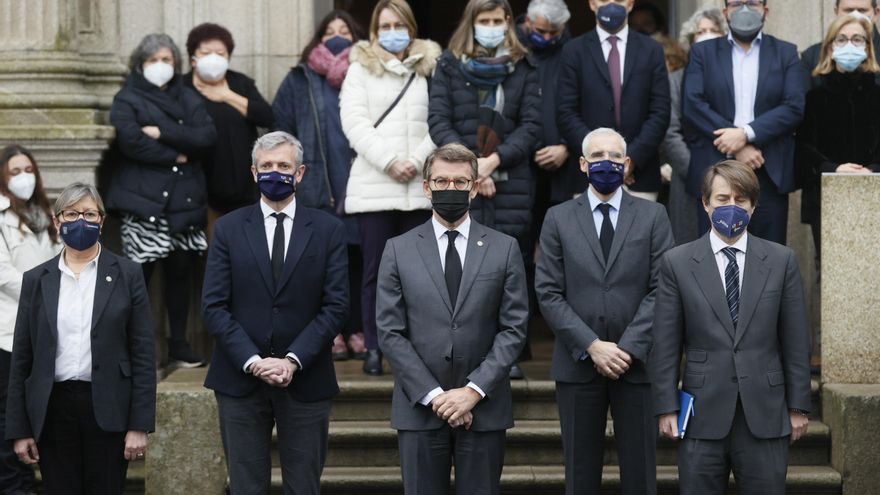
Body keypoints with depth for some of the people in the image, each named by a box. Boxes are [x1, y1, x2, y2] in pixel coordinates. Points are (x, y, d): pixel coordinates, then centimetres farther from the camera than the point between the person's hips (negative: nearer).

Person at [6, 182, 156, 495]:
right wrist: (19, 429, 4)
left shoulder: (127, 275, 2)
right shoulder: (37, 279, 8)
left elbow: (143, 354, -1)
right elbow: (21, 358, 8)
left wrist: (139, 425, -6)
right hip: (53, 409, 2)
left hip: (107, 410, -2)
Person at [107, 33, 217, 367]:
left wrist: (162, 132, -10)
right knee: (139, 274, -5)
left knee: (181, 271, 6)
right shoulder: (127, 100, 4)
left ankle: (179, 343, 16)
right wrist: (176, 156, -7)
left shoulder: (188, 99, 17)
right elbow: (131, 142, -13)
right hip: (144, 201, -4)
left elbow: (207, 137, 0)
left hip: (186, 199, 4)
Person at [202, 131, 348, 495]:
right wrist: (253, 361, -13)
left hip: (305, 381, 0)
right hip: (240, 381, 0)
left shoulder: (328, 230, 4)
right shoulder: (228, 229, 5)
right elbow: (214, 306, -1)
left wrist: (293, 361, -13)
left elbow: (335, 306, -2)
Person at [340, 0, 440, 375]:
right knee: (375, 271, 0)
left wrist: (417, 160, -11)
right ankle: (373, 348, 4)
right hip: (373, 186, -1)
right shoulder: (360, 68, 10)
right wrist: (389, 161, -11)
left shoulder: (430, 68, 10)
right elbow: (355, 123, -1)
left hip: (420, 186, 1)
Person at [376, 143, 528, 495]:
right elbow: (389, 332, -1)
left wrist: (474, 390, -10)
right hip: (420, 408, 0)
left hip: (484, 408, 0)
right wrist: (433, 395, -9)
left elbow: (514, 328, 0)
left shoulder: (504, 249, 5)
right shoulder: (399, 250, 4)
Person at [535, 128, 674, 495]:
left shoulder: (653, 216, 5)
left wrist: (629, 347, -13)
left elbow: (661, 289, -2)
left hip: (637, 363, 0)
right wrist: (591, 347, -11)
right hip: (577, 364, 0)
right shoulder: (558, 219, 5)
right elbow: (548, 293, -1)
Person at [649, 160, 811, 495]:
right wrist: (666, 408, -2)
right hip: (703, 415, -1)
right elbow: (665, 345, 1)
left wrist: (798, 406, 4)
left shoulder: (781, 261, 5)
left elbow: (795, 341, 6)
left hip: (765, 416, 1)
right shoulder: (677, 263, 2)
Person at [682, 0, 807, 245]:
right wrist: (737, 147, -11)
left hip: (769, 174, 0)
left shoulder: (786, 53, 11)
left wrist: (746, 133, -14)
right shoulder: (702, 52, 11)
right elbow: (692, 105, -2)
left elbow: (794, 107, -1)